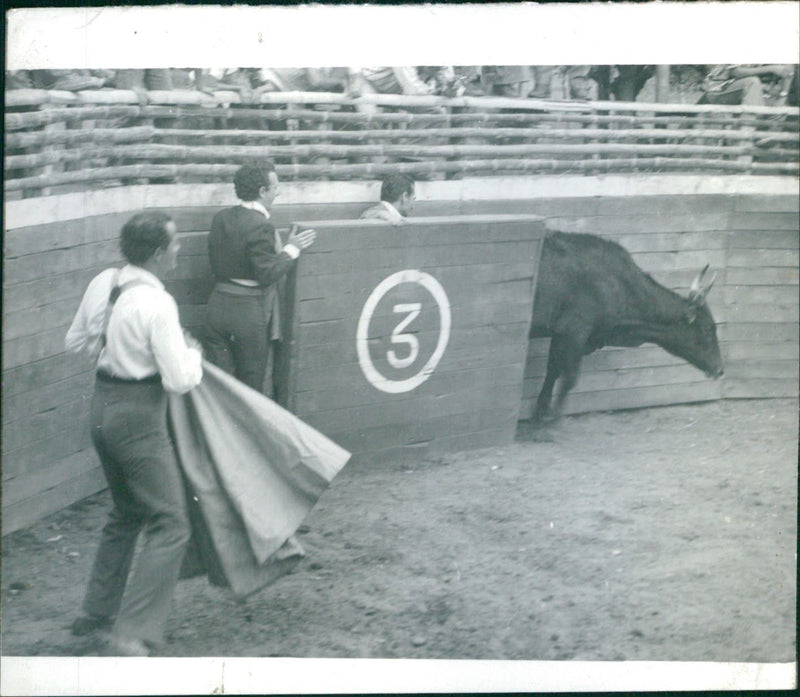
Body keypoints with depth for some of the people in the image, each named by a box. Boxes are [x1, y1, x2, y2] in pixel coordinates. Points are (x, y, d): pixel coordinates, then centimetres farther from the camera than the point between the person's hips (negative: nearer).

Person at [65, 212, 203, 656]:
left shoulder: (103, 284, 3)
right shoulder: (157, 304, -21)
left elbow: (75, 342, 17)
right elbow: (180, 380, -20)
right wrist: (193, 352, -1)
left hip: (103, 407, 9)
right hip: (139, 418, -9)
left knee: (127, 514, 26)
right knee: (170, 527, -5)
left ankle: (97, 612, 36)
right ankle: (131, 639, -11)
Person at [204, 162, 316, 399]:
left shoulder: (220, 218, 5)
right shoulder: (261, 226, -18)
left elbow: (216, 266, 11)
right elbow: (268, 274, -19)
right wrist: (292, 249, -6)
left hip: (219, 306, 7)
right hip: (249, 314, -7)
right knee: (252, 385, 8)